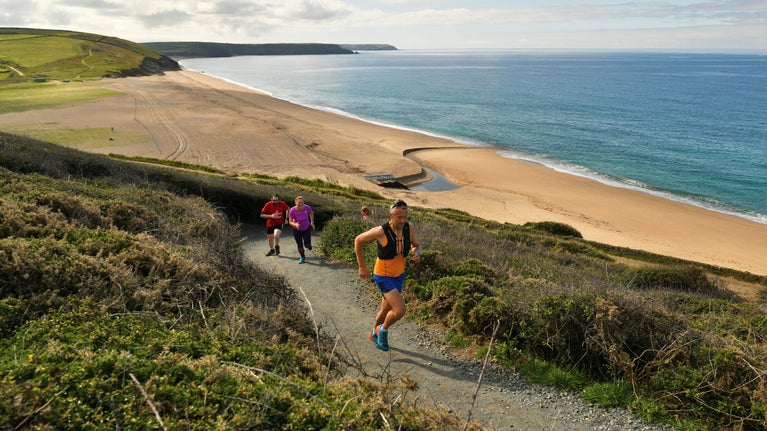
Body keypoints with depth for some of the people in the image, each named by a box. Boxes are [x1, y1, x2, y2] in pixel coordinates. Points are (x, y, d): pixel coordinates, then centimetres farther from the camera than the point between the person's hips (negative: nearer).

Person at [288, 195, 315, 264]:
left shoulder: (307, 207, -22)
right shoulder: (292, 211, -26)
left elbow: (311, 213, 2)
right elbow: (290, 222, -18)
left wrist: (312, 222, -1)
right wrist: (295, 225, -38)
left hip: (306, 228, 1)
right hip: (297, 230, -1)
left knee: (308, 246, -6)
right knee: (299, 246, 7)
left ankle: (307, 244, 33)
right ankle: (302, 257, 34)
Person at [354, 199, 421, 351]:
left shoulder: (409, 228, -12)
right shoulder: (380, 231, -27)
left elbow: (416, 245, 6)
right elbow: (358, 240, -11)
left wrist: (417, 254, -19)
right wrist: (362, 267, -5)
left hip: (399, 275, 6)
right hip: (383, 277, -6)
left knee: (386, 310, 22)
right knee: (400, 310, -18)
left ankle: (375, 334, 50)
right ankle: (383, 330, 12)